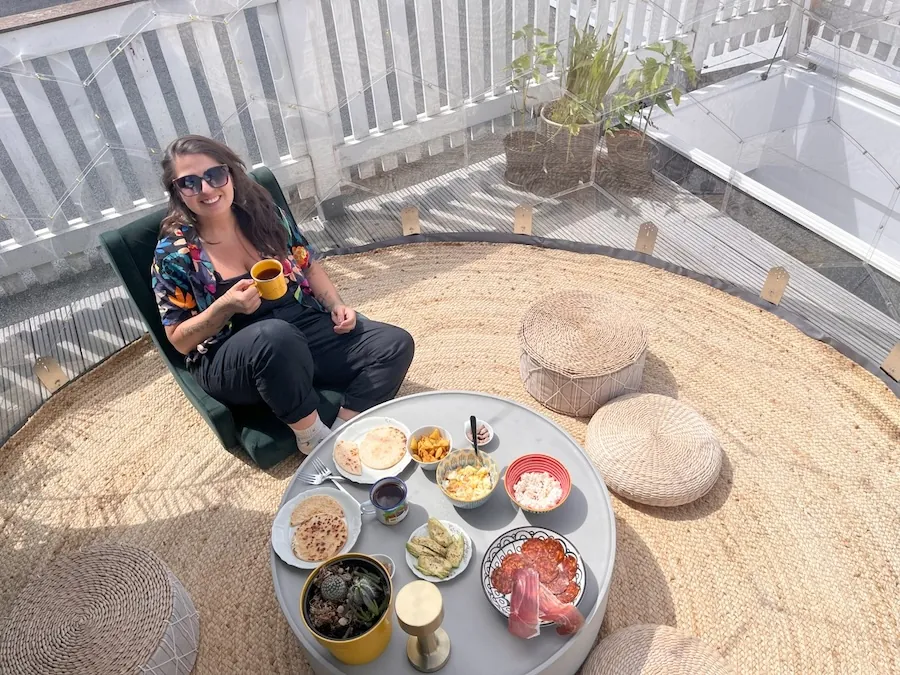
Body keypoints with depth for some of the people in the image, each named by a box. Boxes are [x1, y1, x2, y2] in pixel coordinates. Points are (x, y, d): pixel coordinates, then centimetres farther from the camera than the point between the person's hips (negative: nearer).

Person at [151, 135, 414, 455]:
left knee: (396, 343, -13)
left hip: (306, 326, 5)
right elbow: (180, 340, -5)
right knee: (275, 334, -41)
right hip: (230, 361, -4)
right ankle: (314, 439, -19)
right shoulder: (174, 252, -6)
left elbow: (308, 265, 14)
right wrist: (226, 306, -22)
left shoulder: (264, 212, 3)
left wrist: (336, 304, -4)